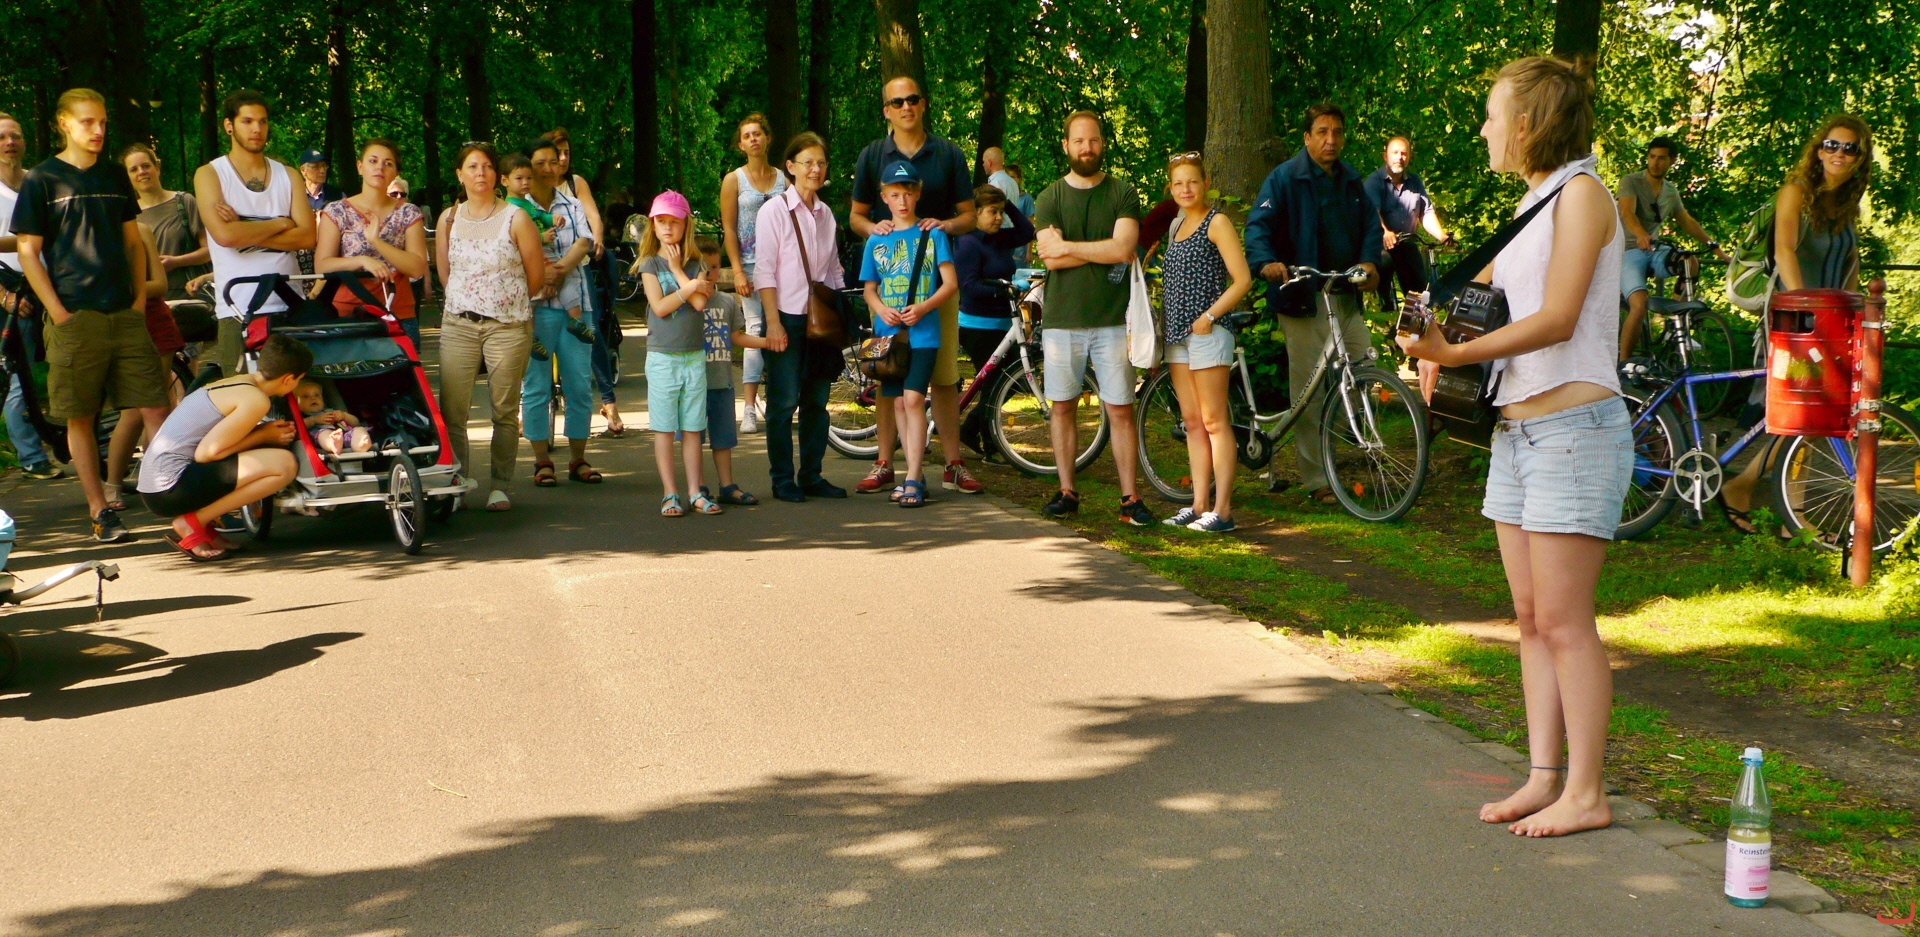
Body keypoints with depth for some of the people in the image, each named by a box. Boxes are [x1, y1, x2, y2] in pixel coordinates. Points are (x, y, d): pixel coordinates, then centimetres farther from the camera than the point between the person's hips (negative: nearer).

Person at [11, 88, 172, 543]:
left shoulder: (115, 177, 13)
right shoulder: (42, 180, -1)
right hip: (75, 319, -4)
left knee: (155, 407, -2)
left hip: (125, 315, 4)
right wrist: (58, 313, -9)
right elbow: (28, 252, -3)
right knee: (80, 418, 2)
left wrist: (140, 297, 9)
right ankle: (99, 510, 9)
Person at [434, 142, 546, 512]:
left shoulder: (515, 218, -1)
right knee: (450, 410, -5)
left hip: (508, 326, -2)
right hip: (459, 324, 3)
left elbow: (537, 275, 5)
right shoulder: (449, 219, 9)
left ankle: (501, 486, 9)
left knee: (505, 411, 0)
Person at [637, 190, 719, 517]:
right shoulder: (650, 263, 2)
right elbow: (659, 307, -11)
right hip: (663, 357, -2)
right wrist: (691, 286, -8)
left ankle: (695, 492, 8)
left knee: (692, 428, 5)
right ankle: (670, 494, 4)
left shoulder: (695, 264, 8)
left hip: (694, 356, 2)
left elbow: (700, 303, -9)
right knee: (664, 429, 0)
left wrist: (678, 269, -7)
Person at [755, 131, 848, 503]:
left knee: (817, 401, 8)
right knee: (784, 402, -2)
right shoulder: (775, 211, -5)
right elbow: (764, 270, -9)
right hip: (788, 318, -5)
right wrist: (773, 321, -15)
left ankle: (812, 476, 16)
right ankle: (782, 479, 6)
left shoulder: (825, 214, 11)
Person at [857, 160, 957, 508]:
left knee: (913, 399, -13)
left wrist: (923, 308, -17)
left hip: (923, 333, -3)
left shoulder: (932, 235, 2)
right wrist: (881, 309, -9)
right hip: (888, 333, 3)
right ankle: (915, 473, 12)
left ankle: (912, 479, -13)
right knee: (898, 402, 4)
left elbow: (951, 283, -1)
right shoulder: (876, 241, 9)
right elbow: (869, 288, 13)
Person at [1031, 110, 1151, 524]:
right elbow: (1050, 257, -7)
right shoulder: (1049, 199, 6)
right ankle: (1067, 491, 16)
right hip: (1062, 319, 1)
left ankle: (1130, 497, 2)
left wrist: (1068, 246, -7)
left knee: (1120, 410, -2)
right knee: (1063, 408, 6)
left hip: (1112, 319, -1)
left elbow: (1123, 248, -11)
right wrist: (1103, 250, -9)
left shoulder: (1123, 195, 4)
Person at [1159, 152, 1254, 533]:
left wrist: (1209, 316, -16)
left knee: (1214, 421, -6)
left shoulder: (1216, 222, -6)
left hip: (1207, 332, -8)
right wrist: (1163, 324, 16)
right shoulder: (1176, 225, 17)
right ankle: (1199, 505, 12)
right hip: (1177, 333, 8)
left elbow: (1242, 280, -12)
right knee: (1192, 422, 8)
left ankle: (1222, 510, -5)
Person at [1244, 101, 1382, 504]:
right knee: (1308, 392, -5)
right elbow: (1258, 224, -10)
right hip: (1303, 301, -6)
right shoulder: (1285, 177, -2)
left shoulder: (1350, 180, 17)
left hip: (1346, 295, 6)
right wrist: (1266, 261, -29)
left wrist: (1369, 260, 0)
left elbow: (1371, 222, 20)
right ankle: (1315, 480, 0)